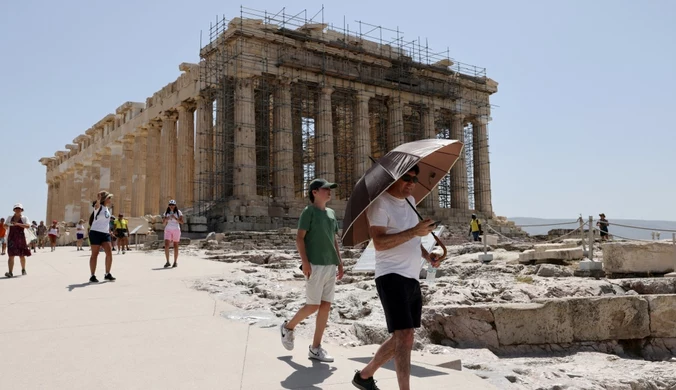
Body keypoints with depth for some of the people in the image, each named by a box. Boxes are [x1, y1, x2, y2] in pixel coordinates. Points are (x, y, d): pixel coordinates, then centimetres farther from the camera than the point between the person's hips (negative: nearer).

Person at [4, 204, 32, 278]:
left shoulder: (24, 218, 2)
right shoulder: (9, 217, 11)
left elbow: (28, 226, -13)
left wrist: (18, 224, -25)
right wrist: (8, 225, -10)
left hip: (21, 238, -1)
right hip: (11, 238, 1)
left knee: (22, 255, 8)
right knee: (11, 255, -10)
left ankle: (23, 269, 29)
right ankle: (10, 272, -15)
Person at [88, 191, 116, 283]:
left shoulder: (107, 209, 14)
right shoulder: (98, 207, -9)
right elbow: (97, 204, -35)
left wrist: (109, 230, 25)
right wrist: (98, 200, -57)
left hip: (105, 234, 7)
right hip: (96, 233, -7)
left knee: (109, 253, -2)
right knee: (95, 254, -2)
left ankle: (107, 274, 9)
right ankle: (93, 276, 5)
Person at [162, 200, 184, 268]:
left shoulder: (178, 212, 0)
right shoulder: (166, 212, 8)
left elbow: (181, 222, -7)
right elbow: (163, 223, 8)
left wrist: (175, 218, -20)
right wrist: (166, 219, -13)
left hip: (176, 230, -2)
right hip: (168, 230, 2)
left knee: (175, 246, 3)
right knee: (166, 245, -13)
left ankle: (175, 262, 12)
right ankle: (167, 262, -8)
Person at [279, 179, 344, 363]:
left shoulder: (331, 213, 16)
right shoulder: (309, 211, -4)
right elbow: (299, 238, -9)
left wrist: (339, 261, 15)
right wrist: (304, 261, -18)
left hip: (330, 265, 7)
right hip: (315, 265, -7)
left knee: (326, 306, 4)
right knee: (313, 306, -5)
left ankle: (315, 348, 11)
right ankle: (288, 327, 21)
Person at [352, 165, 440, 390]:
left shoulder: (410, 201, 16)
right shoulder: (380, 203, -11)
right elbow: (379, 243, -22)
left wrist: (427, 255, 11)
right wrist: (414, 231, -28)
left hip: (412, 278, 9)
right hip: (392, 277, -9)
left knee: (402, 338, 14)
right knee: (404, 335, -15)